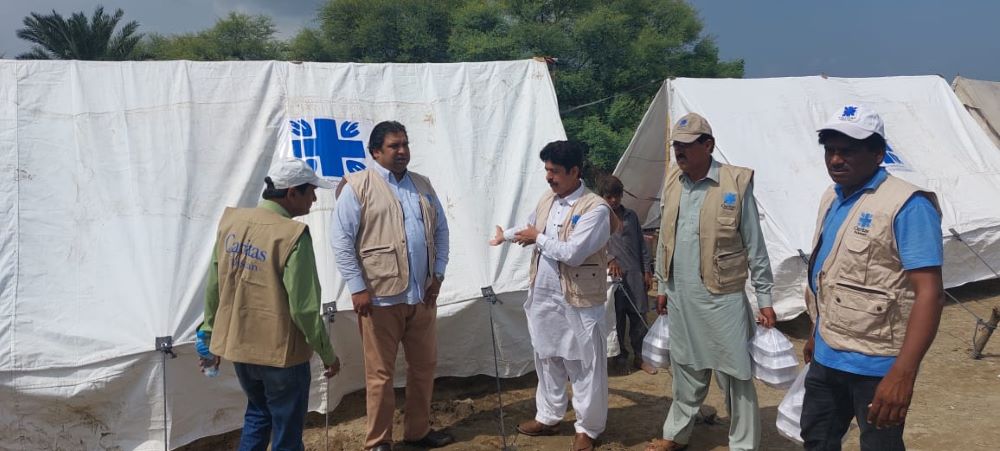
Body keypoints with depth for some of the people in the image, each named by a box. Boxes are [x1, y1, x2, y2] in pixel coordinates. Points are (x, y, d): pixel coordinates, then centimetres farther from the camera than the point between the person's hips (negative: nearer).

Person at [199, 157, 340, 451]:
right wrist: (327, 354, -8)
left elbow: (213, 288, 7)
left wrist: (210, 336, 19)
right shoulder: (292, 235, -21)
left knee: (258, 413, 27)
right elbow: (304, 308, -20)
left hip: (237, 345, 7)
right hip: (280, 351, -6)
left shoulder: (231, 221, -1)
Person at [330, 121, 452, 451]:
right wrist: (357, 288, -13)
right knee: (381, 373, 3)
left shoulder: (422, 185, 12)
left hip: (422, 294, 6)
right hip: (380, 296, -5)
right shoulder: (358, 186, -5)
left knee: (424, 365, 14)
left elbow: (441, 229, 16)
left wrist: (438, 273, 6)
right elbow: (341, 239, -9)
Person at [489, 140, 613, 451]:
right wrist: (506, 236, 30)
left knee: (584, 367, 5)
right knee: (547, 360, 19)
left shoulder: (596, 208, -19)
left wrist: (538, 238, -15)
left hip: (579, 302, -7)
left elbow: (572, 253, -28)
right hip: (543, 296, 7)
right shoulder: (547, 199, 6)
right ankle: (548, 417, 35)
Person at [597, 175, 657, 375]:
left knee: (639, 317, 5)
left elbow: (642, 245, 15)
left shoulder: (631, 215, 13)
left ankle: (639, 358, 17)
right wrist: (610, 259, -26)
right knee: (617, 318, 3)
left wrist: (647, 271, 11)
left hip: (635, 274, 3)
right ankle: (620, 355, 18)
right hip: (613, 275, -3)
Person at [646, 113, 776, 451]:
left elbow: (755, 247, -7)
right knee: (686, 370, 18)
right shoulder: (672, 182, 6)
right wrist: (662, 286, 16)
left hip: (722, 298, -5)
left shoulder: (736, 183, -11)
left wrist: (765, 299, -6)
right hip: (680, 297, 5)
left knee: (735, 376, 3)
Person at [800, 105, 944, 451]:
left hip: (875, 366, -8)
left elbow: (930, 292, -23)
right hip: (826, 357, 8)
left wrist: (903, 373, -30)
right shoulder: (832, 198, 8)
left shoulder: (906, 205, -17)